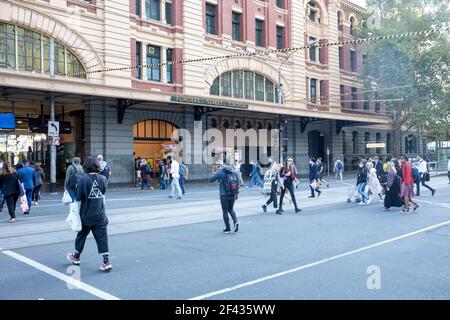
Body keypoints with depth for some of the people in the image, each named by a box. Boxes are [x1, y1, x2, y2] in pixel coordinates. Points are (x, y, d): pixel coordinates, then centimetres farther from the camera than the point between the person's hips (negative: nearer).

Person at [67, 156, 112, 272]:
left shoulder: (83, 179, -16)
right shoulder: (103, 179, -5)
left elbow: (78, 197, -16)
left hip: (86, 216, -1)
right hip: (100, 216, 2)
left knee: (81, 236, 19)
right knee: (102, 238, 4)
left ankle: (76, 257, 38)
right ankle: (106, 262, -1)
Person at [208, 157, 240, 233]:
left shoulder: (220, 172, -12)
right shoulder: (234, 172, 2)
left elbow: (211, 179, -6)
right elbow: (237, 183, 6)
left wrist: (214, 174, 16)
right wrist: (236, 194, 15)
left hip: (224, 195, -4)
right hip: (233, 195, 4)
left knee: (225, 211, 8)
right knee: (231, 209, 23)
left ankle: (228, 229, 13)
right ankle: (235, 221, 0)